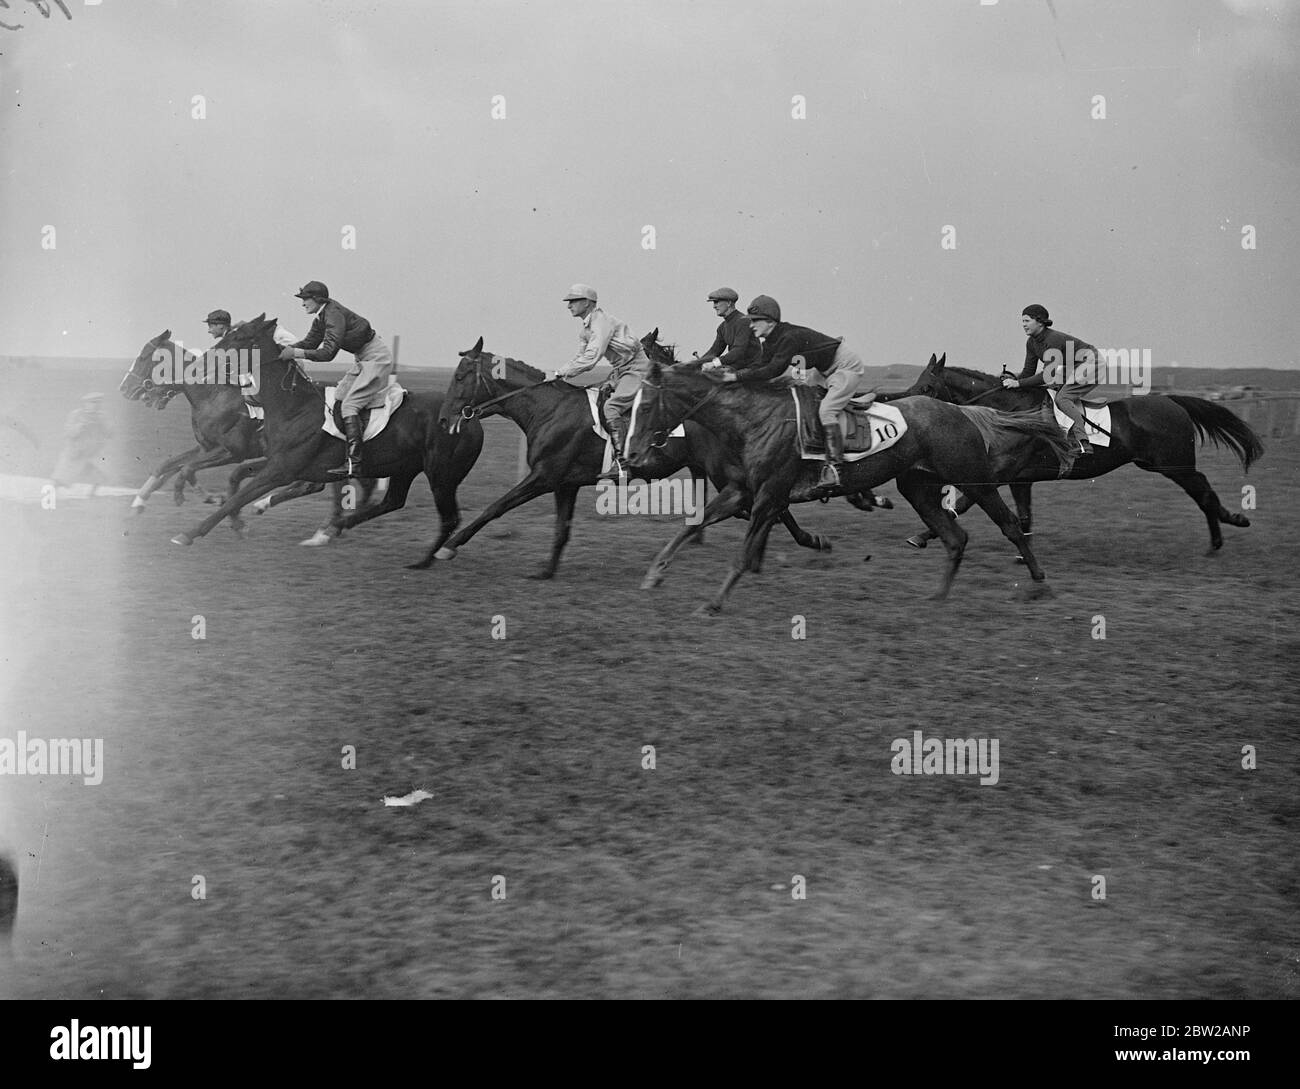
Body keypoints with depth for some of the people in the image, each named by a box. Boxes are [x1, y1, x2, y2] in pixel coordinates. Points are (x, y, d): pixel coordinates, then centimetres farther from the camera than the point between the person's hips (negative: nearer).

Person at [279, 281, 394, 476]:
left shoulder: (334, 315, -21)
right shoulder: (321, 318, 8)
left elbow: (328, 352, -28)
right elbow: (309, 343, 13)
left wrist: (295, 353, -28)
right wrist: (285, 349, -3)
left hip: (377, 359, -11)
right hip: (363, 361, 11)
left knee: (349, 405, -17)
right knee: (336, 398, 11)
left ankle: (354, 462, -23)